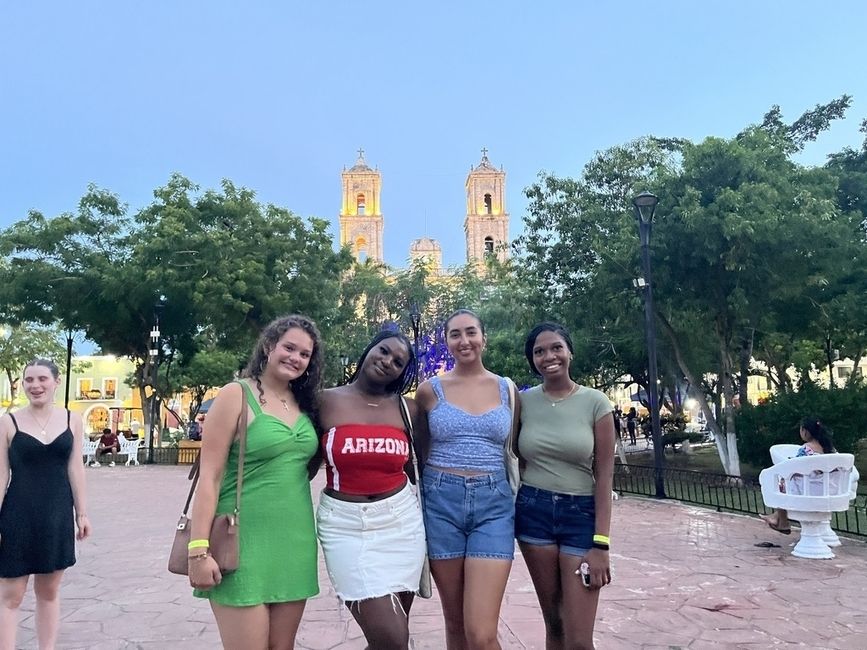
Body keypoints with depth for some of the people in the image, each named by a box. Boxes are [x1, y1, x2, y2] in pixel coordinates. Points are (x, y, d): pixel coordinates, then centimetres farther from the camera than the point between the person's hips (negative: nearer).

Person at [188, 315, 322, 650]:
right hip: (245, 543, -6)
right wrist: (198, 549, -15)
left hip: (294, 543, 6)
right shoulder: (237, 395, -7)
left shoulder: (305, 405, 11)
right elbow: (209, 476, -11)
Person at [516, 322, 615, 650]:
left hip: (581, 514, -2)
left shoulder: (595, 402, -6)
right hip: (533, 512, 2)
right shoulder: (523, 401, 1)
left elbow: (604, 476, -6)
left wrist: (600, 544, -11)